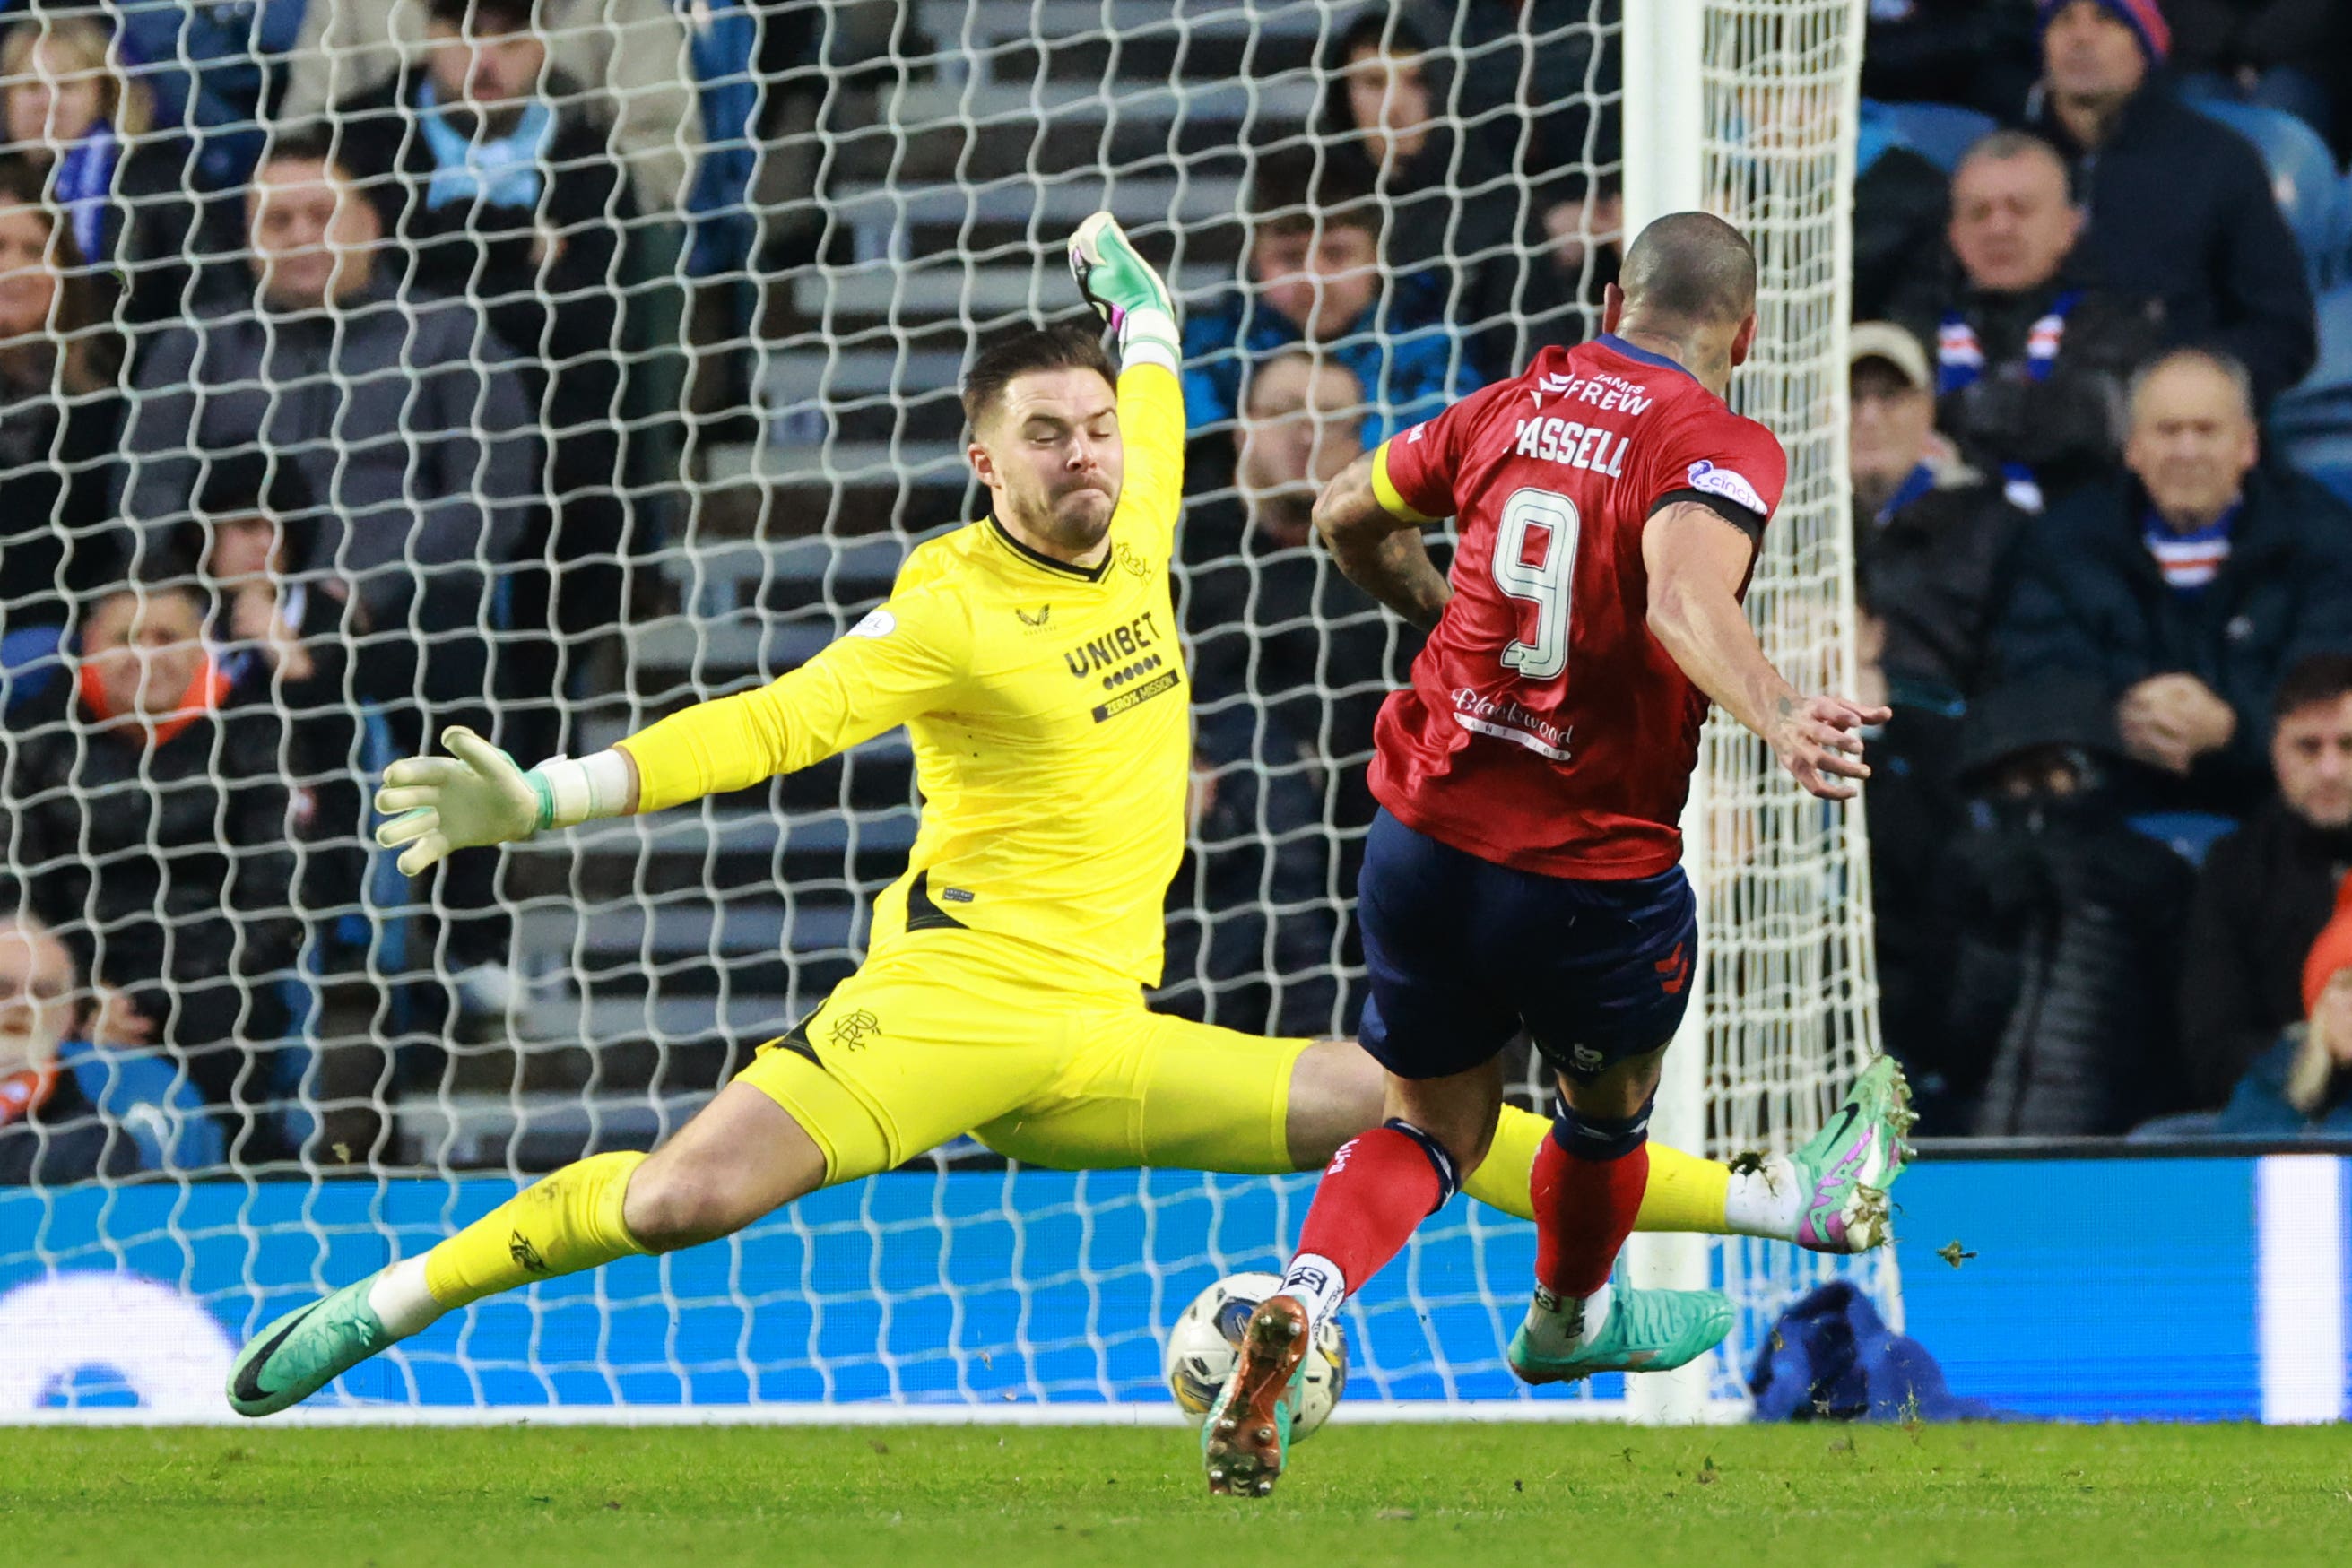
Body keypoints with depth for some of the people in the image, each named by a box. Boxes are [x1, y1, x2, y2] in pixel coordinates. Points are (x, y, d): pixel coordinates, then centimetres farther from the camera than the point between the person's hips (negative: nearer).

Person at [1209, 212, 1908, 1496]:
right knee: (1609, 1103, 27)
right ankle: (1568, 1322, 52)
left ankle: (1299, 1302, -10)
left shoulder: (1514, 404, 4)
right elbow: (1683, 596, -35)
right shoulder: (1722, 448, -13)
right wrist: (1776, 716, -50)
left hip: (1421, 843, 4)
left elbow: (1348, 517, 18)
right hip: (1591, 878, -4)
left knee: (1433, 1130, 19)